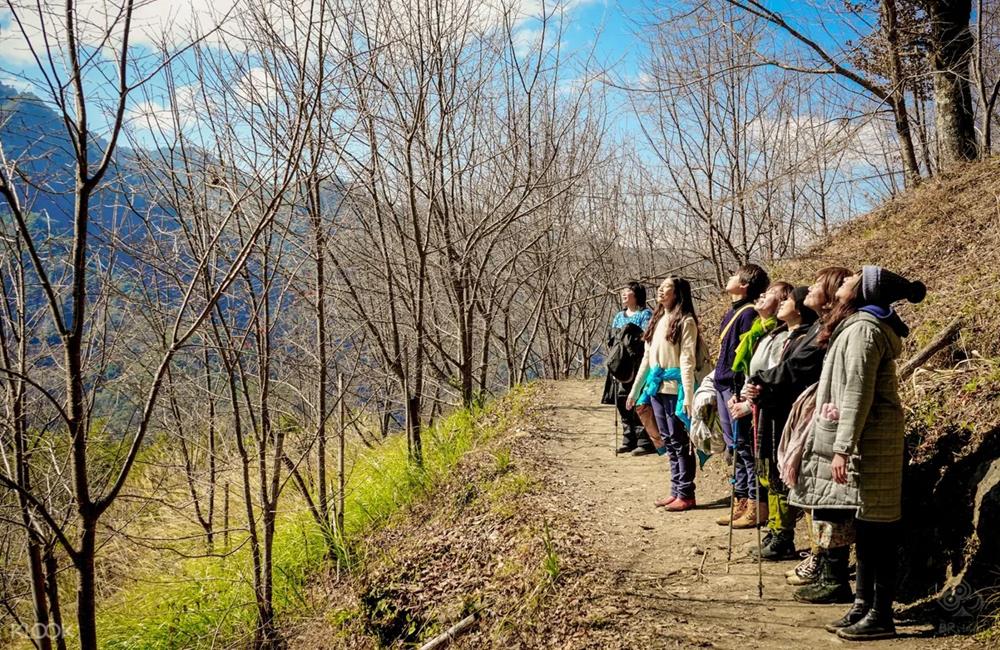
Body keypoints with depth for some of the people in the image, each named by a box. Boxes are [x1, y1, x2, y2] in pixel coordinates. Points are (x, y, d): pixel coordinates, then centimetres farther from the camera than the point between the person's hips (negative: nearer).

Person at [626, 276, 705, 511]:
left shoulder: (685, 321, -7)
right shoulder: (657, 320, 16)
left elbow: (687, 360, -14)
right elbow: (647, 357, 19)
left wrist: (688, 396, -20)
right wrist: (635, 390, 18)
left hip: (675, 388, -8)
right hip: (657, 387, 8)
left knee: (679, 442, -2)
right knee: (668, 441, 11)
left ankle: (686, 494, 5)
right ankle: (676, 491, 19)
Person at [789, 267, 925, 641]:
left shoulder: (863, 329, -15)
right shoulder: (860, 325, 16)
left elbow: (858, 393, -20)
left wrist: (842, 447, -21)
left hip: (869, 441, -10)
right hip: (868, 439, 10)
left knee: (875, 526, -3)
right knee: (867, 526, 14)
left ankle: (881, 617, 4)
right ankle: (863, 607, 23)